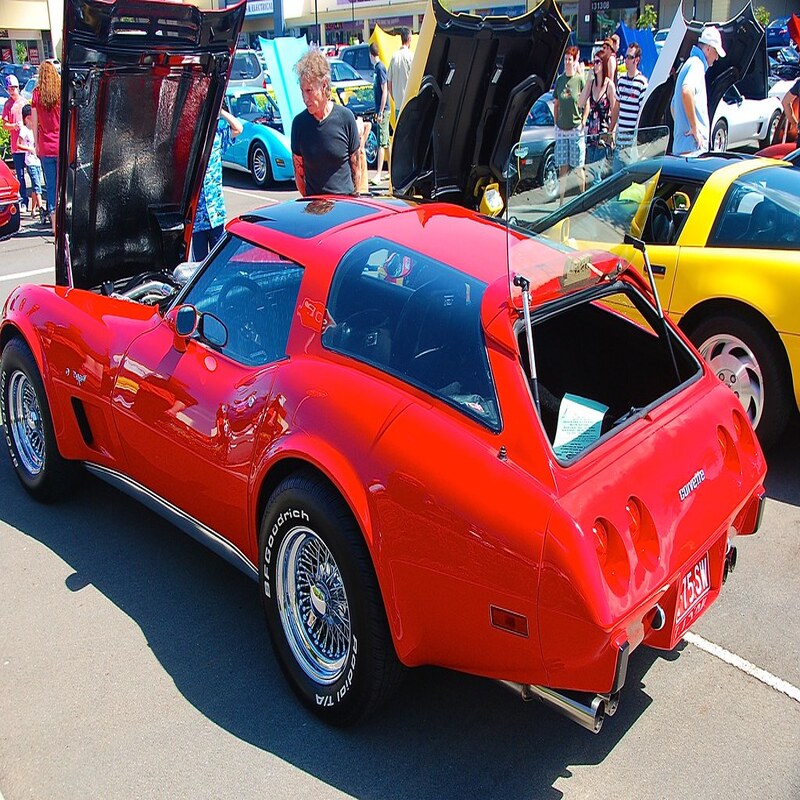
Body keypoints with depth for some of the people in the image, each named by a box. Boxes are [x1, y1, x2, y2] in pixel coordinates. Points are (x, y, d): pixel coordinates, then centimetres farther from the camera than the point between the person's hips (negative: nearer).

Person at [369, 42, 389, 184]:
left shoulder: (380, 68, -13)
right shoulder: (377, 67, 14)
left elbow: (384, 91, -18)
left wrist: (381, 112, -21)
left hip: (383, 110, -10)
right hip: (381, 110, 10)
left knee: (381, 143, -11)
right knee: (386, 142, 14)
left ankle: (378, 174, -15)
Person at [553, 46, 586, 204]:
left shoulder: (580, 80, -4)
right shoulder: (559, 80, 8)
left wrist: (583, 122, -7)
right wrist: (556, 123, 10)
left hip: (576, 129, -4)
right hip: (561, 129, 4)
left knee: (578, 167, 1)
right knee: (562, 167, 6)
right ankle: (561, 199, 11)